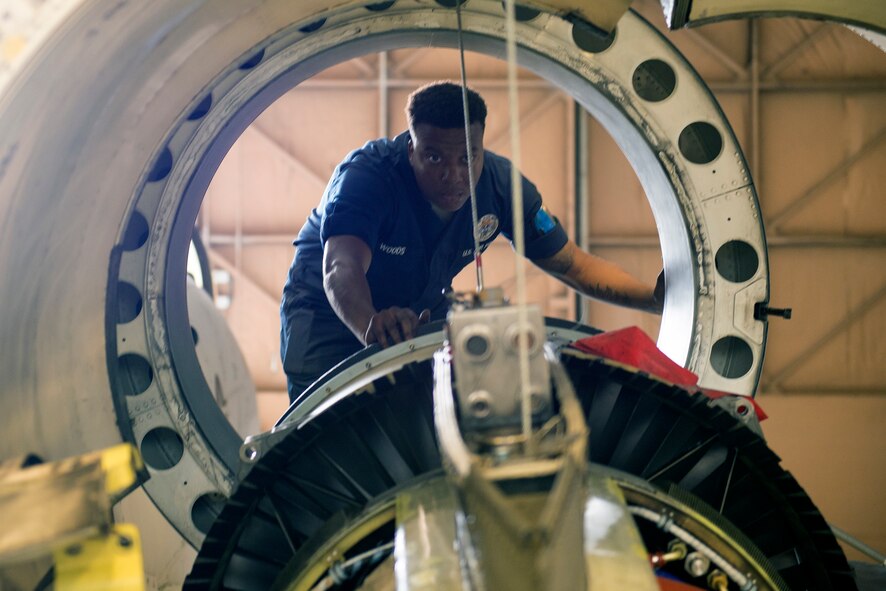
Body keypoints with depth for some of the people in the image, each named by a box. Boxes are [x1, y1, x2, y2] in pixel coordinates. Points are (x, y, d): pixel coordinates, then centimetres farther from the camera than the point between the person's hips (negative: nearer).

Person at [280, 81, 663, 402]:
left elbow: (574, 266, -11)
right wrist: (370, 325, -71)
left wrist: (659, 297, -25)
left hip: (423, 311, 5)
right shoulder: (365, 176, -33)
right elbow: (341, 269, -49)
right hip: (331, 311, -4)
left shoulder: (501, 184, -19)